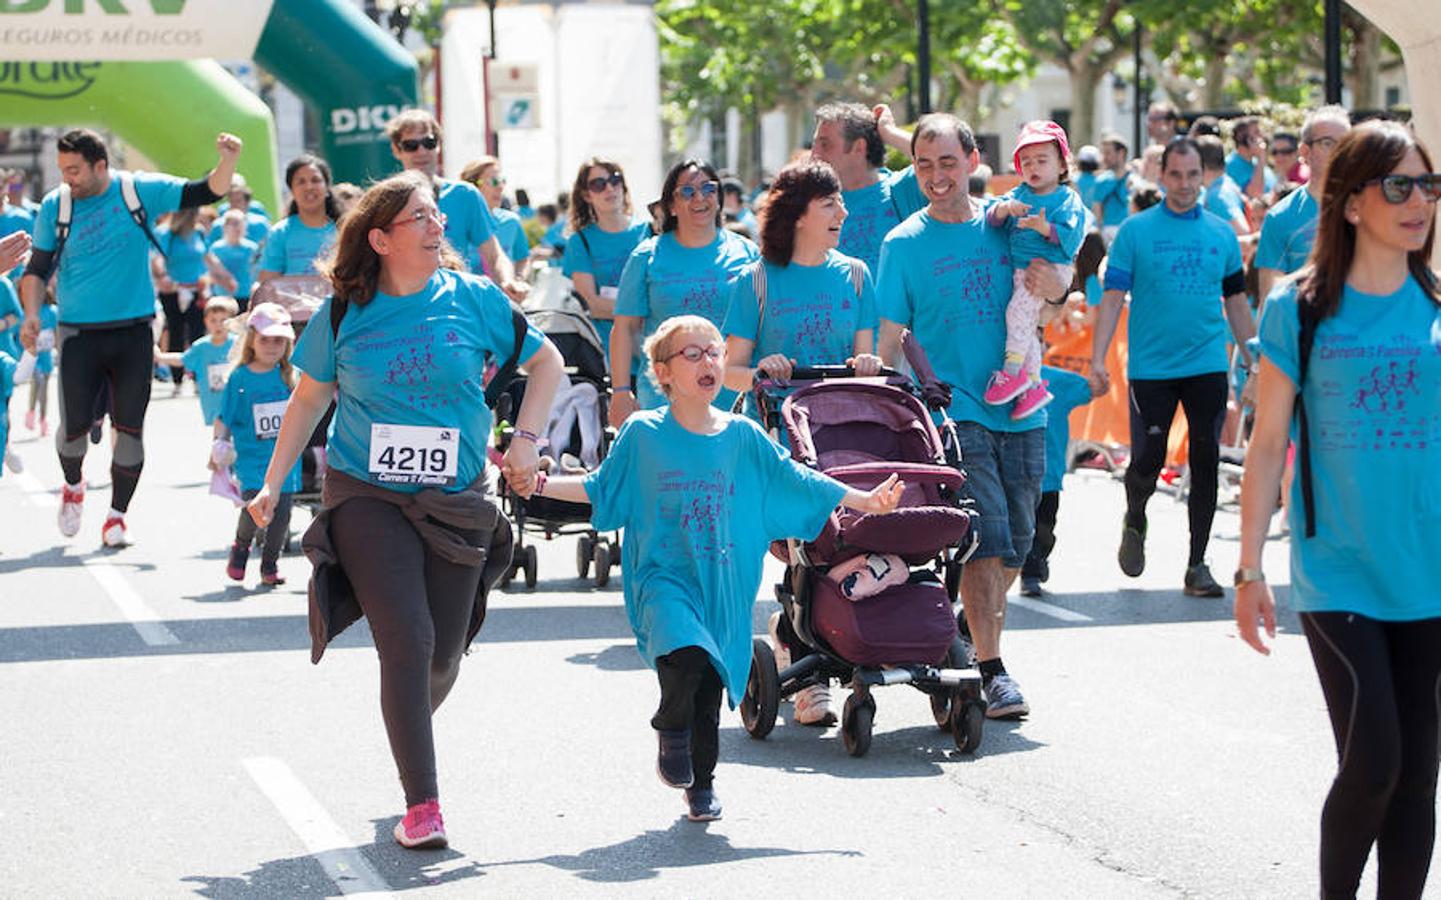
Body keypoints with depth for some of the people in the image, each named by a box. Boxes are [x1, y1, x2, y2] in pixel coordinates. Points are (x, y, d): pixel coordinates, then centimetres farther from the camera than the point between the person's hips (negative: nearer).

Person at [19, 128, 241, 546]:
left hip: (133, 332, 0)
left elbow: (206, 192, -2)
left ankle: (117, 515, 14)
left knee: (130, 428, -1)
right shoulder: (54, 207, -1)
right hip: (79, 334, 0)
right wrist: (31, 315, -9)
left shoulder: (140, 190, -3)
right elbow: (37, 269, 6)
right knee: (75, 424, -4)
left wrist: (228, 160, -20)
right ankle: (74, 485, 28)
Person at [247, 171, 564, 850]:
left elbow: (545, 361, 10)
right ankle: (420, 804, -12)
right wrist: (273, 484, 9)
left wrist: (525, 438, -2)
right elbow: (309, 398, 12)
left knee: (444, 653, 4)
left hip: (455, 501, 2)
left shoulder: (471, 298, -2)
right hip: (365, 495, -2)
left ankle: (409, 736, 39)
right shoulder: (344, 315, -2)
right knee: (406, 639, -17)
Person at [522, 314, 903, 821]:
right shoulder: (643, 434, -1)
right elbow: (600, 488, 10)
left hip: (722, 583, 3)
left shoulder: (742, 436, 4)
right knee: (686, 653, -29)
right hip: (663, 575, -3)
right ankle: (671, 727, 0)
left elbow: (795, 482, 11)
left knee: (711, 686, 7)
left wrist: (866, 501, 8)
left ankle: (702, 783, 28)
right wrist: (540, 484, -1)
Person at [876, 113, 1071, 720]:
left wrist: (1056, 292, -4)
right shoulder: (904, 244, -1)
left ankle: (974, 638, 26)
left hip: (1019, 408, 4)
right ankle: (992, 670, -13)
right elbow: (890, 338, -1)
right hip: (953, 411, -4)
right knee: (986, 537, -14)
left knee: (1015, 544, 8)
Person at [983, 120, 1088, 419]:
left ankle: (1012, 371, -18)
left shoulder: (1068, 200, 0)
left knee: (1018, 309, -24)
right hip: (1021, 269, 6)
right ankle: (1034, 385, 15)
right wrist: (1004, 208, -20)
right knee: (1026, 327, 6)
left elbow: (1070, 235, -11)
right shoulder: (1017, 195, 14)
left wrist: (1045, 228, -27)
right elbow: (992, 218, 1)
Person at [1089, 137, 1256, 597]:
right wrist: (1097, 360, -10)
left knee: (1206, 463, 0)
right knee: (1148, 460, -5)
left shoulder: (1222, 234, 9)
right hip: (1150, 367, -2)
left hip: (1208, 366, 2)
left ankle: (1197, 565, 8)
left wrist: (1254, 361, 15)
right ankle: (1135, 522, 28)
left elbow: (1236, 302, 17)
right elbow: (1112, 297, -2)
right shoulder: (1136, 231, 0)